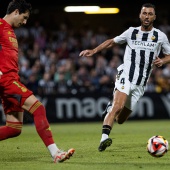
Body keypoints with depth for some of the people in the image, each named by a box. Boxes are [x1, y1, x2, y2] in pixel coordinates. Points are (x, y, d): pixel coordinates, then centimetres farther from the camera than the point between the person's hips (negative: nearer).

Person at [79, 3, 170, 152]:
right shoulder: (131, 32, 7)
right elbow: (112, 42, 18)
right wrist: (93, 51, 9)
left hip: (140, 84, 2)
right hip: (125, 76, -2)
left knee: (120, 119, 5)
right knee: (118, 107, -28)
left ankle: (111, 108, 39)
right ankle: (104, 138, -35)